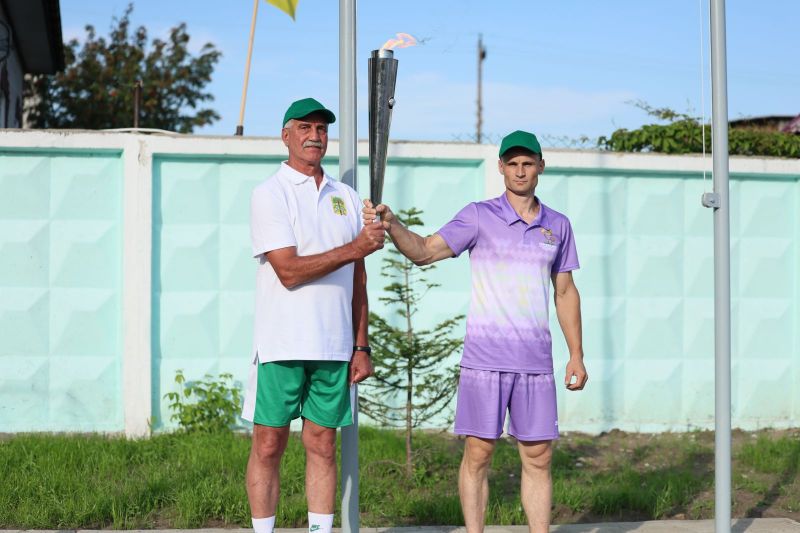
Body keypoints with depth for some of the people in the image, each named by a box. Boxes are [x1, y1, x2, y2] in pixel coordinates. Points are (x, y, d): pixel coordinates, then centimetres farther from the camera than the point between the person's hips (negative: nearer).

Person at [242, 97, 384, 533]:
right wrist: (353, 248, -16)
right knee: (268, 445, -1)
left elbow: (357, 280, 15)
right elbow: (289, 271, -12)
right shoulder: (269, 194, -2)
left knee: (322, 445, 7)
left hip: (335, 346, 4)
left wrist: (361, 346, 10)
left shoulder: (347, 198, 14)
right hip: (282, 345, -4)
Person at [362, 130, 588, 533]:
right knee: (477, 454, -1)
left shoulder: (558, 226, 10)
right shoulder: (479, 216, 0)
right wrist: (390, 224, -28)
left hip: (535, 362, 3)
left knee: (538, 458, 4)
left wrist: (576, 355, 12)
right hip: (484, 359, -3)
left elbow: (565, 292, 16)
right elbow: (424, 251, -10)